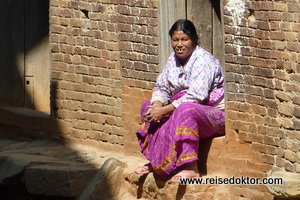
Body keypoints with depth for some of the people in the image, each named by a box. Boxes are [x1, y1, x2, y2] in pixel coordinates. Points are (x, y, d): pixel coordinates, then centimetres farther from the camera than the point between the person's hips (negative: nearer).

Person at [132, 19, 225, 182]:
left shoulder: (203, 60, -17)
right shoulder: (173, 60, 10)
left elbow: (195, 96, -27)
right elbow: (161, 87, 10)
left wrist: (164, 110, -27)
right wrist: (157, 105, -14)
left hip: (215, 114, -9)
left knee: (185, 110, -38)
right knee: (148, 105, 5)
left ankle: (191, 168, -43)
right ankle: (155, 162, 4)